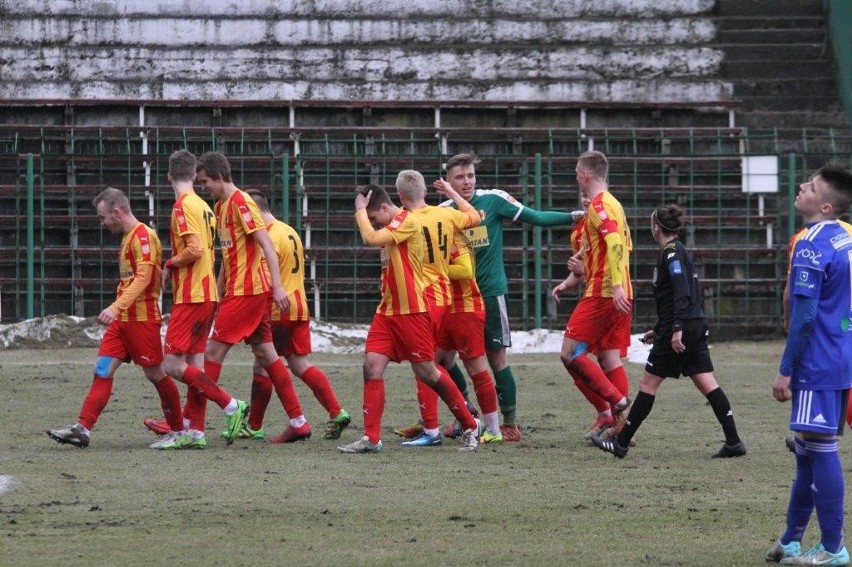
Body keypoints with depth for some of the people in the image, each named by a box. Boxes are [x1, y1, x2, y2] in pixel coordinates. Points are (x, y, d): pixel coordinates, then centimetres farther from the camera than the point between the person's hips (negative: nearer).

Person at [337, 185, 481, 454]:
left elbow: (370, 238, -22)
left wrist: (360, 209, -11)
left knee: (427, 371, -2)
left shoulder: (407, 222, -13)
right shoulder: (391, 227, 16)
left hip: (411, 311, -9)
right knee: (372, 366, -5)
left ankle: (470, 426, 13)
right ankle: (371, 438, -6)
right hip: (387, 310, 9)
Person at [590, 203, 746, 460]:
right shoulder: (679, 251, 18)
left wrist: (676, 329, -28)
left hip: (679, 331, -9)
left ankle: (621, 443, 6)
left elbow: (682, 292, -22)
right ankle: (733, 441, -4)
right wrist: (659, 330, 31)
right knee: (707, 383, 4)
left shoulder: (671, 253, -10)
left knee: (648, 383, -1)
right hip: (696, 327, 9)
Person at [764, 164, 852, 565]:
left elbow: (804, 316, -19)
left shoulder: (811, 247, -16)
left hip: (819, 363, -9)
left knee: (819, 449, -5)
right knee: (807, 449, 16)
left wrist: (785, 370, -13)